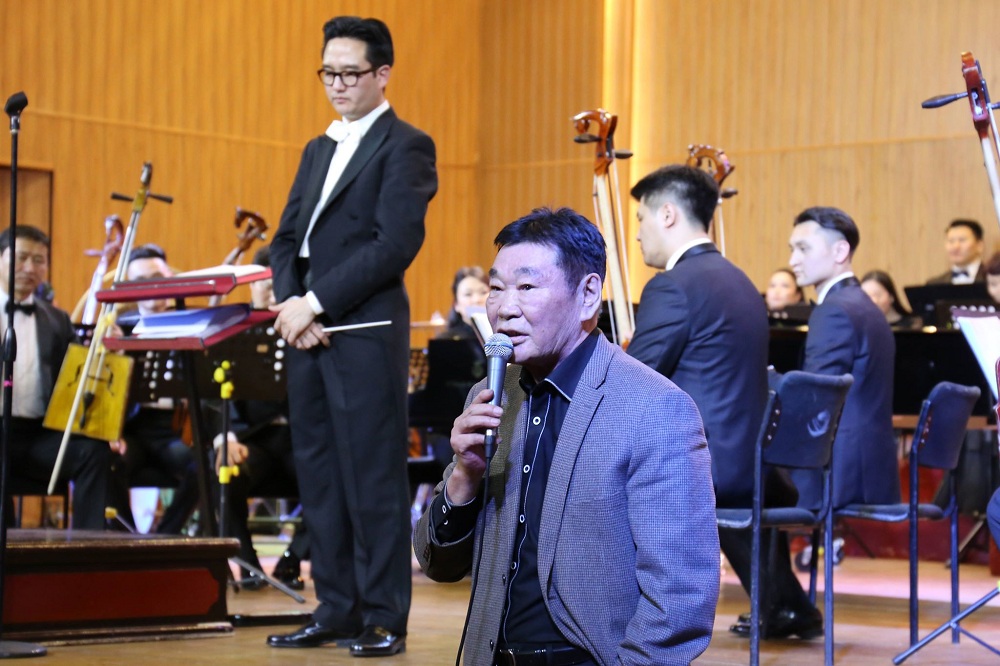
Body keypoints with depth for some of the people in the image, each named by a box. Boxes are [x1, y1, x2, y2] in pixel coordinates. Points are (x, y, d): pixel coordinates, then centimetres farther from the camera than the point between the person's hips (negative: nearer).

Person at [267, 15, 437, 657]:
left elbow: (397, 243, -15)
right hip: (309, 335, 8)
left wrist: (315, 303, -15)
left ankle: (384, 618, 2)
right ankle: (337, 609, 16)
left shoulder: (405, 146, -3)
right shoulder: (319, 151, 22)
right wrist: (289, 303, -3)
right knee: (320, 476, 9)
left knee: (374, 478, -4)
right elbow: (288, 239, 17)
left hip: (367, 332, -8)